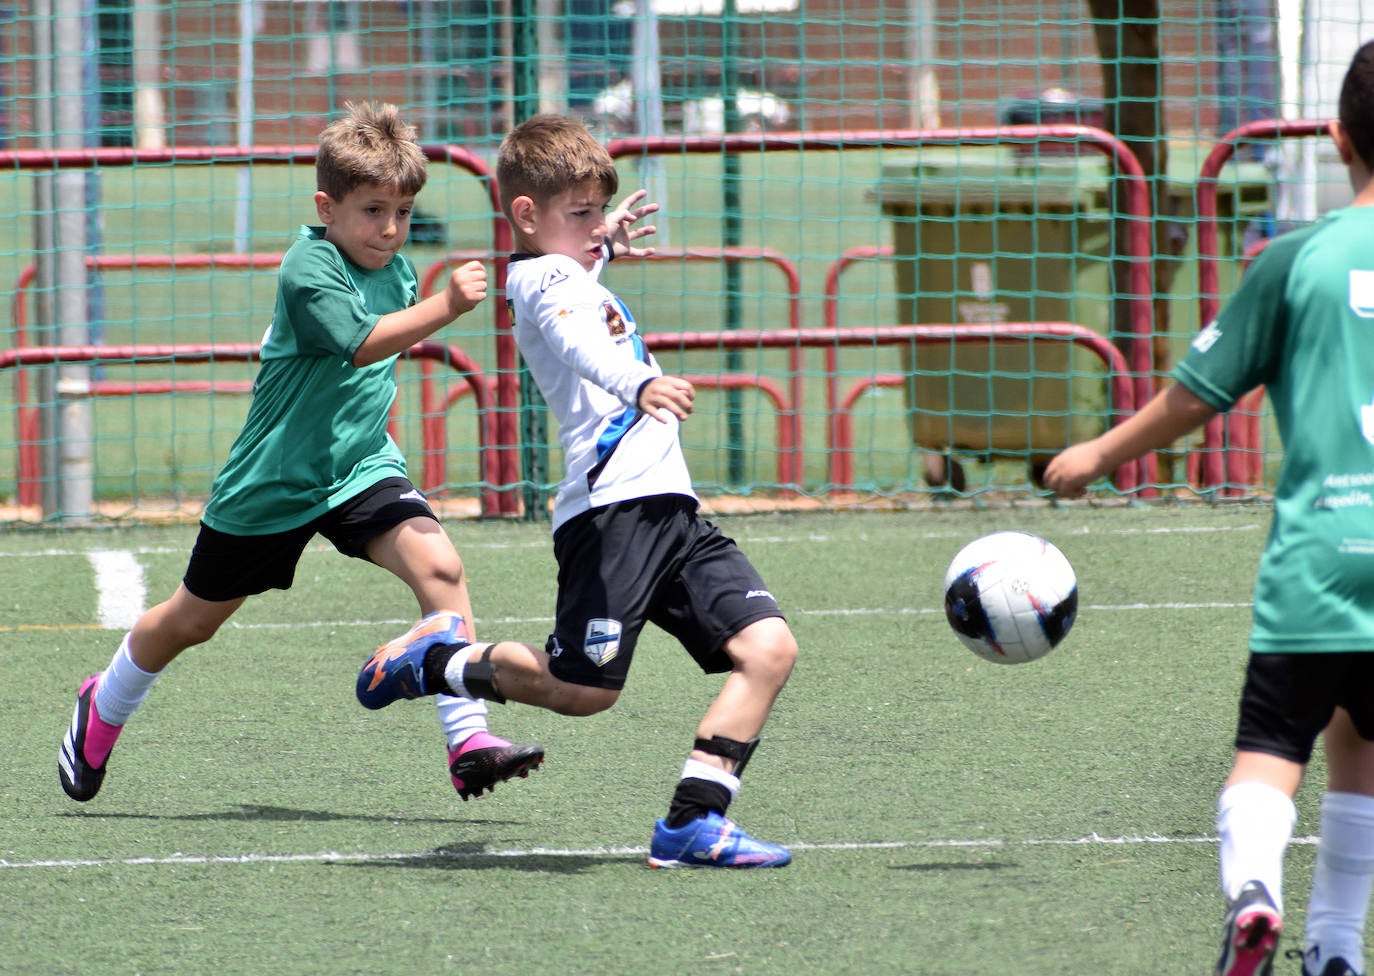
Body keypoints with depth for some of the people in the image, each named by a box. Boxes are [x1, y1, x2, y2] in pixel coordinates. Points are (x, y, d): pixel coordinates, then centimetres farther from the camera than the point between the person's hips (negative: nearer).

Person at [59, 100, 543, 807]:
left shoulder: (396, 270, 2)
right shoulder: (307, 269, -21)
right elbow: (360, 343, -37)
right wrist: (444, 307, -44)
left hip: (362, 467, 5)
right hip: (271, 484, -5)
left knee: (438, 565, -22)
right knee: (192, 621, 13)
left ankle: (468, 742, -24)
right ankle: (103, 708, 42)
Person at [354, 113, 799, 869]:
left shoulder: (563, 274, 24)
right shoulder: (550, 280, -6)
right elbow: (579, 343, -31)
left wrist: (606, 243, 58)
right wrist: (637, 385, -47)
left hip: (667, 509, 10)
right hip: (610, 509, -10)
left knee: (768, 648, -6)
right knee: (582, 688, -10)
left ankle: (693, 821, -10)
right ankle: (439, 663, 16)